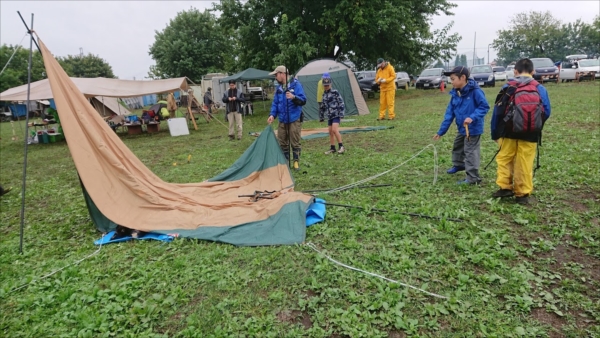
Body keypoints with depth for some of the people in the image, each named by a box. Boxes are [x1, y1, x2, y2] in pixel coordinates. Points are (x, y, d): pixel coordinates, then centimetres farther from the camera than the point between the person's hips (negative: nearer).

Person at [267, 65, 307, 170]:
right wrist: (272, 115, -1)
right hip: (282, 120, 6)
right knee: (282, 142, 9)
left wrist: (294, 97, -30)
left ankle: (296, 161, 14)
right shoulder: (278, 88, 10)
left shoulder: (295, 84, -7)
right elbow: (275, 103, 14)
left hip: (294, 119, -6)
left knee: (295, 142, -1)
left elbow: (303, 100, -12)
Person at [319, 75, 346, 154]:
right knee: (330, 131, 7)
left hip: (336, 114, -7)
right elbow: (322, 106, 20)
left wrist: (341, 113, -14)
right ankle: (332, 148, 16)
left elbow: (341, 102, -9)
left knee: (335, 130, -18)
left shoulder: (335, 92, -6)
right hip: (329, 116, 7)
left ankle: (341, 146, -10)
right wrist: (321, 117, 22)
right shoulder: (324, 95, 13)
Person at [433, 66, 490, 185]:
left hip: (473, 128, -8)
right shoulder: (455, 93, 0)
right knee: (457, 147, 26)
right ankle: (458, 165, 52)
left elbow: (484, 106, -19)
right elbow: (449, 113, 3)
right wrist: (441, 131, 2)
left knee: (470, 152, -3)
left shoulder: (475, 91, -22)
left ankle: (473, 178, 8)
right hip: (462, 128, 9)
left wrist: (472, 117, -34)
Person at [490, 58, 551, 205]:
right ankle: (523, 194, 11)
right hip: (530, 135, 1)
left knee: (504, 159, 12)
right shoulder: (540, 89, 5)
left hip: (509, 132, -1)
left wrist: (495, 133, 9)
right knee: (525, 164, 6)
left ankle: (505, 187, 7)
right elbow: (547, 112, 3)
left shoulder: (508, 88, 3)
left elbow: (497, 111, 2)